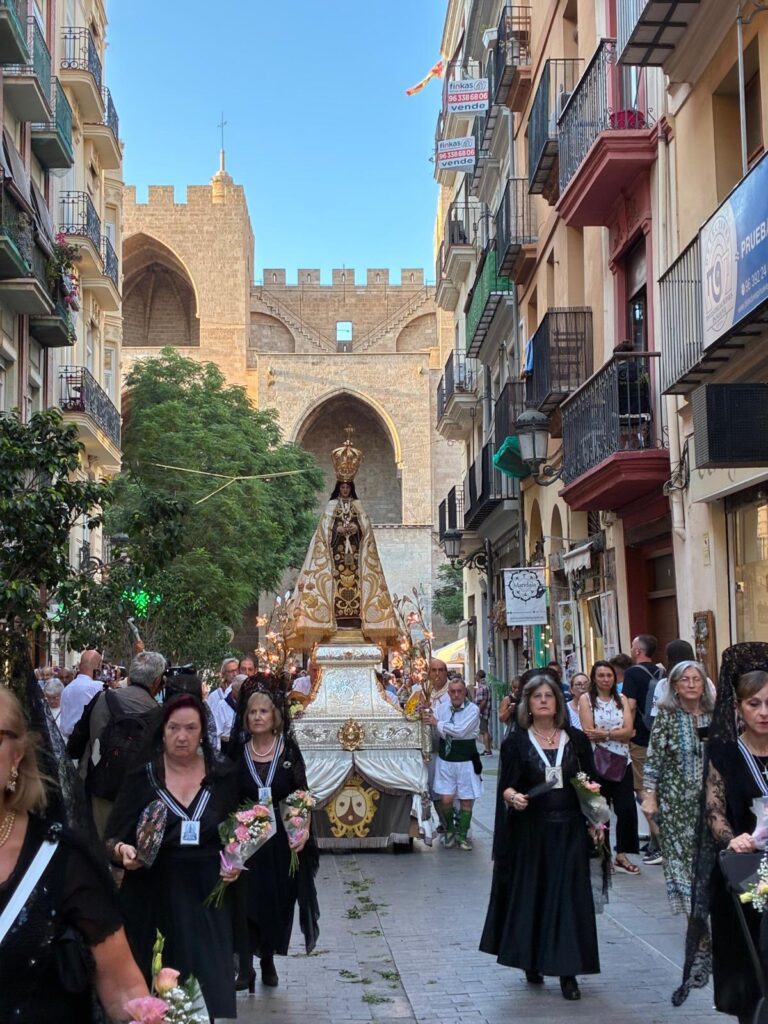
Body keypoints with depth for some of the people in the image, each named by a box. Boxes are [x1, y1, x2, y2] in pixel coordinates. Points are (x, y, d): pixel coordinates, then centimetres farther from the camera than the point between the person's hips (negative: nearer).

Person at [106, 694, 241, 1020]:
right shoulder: (140, 777, -1)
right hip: (151, 894, -1)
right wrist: (122, 850, -21)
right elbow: (112, 837, 0)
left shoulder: (223, 776, 4)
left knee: (205, 983, 0)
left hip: (205, 894, 1)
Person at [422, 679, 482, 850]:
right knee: (445, 799, -3)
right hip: (445, 758, 2)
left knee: (466, 800, 5)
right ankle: (449, 829, 24)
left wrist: (438, 723, -15)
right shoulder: (441, 708, 1)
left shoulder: (473, 709, -10)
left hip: (465, 760, -2)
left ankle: (462, 835, 23)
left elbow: (461, 730, -21)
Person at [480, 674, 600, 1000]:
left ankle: (567, 970, 3)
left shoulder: (576, 739, 5)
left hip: (569, 830, 1)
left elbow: (592, 782, 9)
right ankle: (532, 961, 20)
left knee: (570, 896, -1)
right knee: (532, 894, 5)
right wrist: (513, 796, -24)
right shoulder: (516, 742, 0)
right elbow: (505, 786, -3)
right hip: (531, 831, -1)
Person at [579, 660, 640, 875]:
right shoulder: (586, 699, 0)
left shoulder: (621, 699, 10)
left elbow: (628, 729, -3)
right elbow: (589, 733, -10)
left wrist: (604, 733, -15)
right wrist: (619, 734, -8)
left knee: (627, 809, -2)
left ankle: (622, 855, 11)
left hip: (621, 761, 3)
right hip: (596, 762, -3)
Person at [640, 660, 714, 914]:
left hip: (709, 798, 2)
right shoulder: (667, 716, -5)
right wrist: (650, 796, -9)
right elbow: (653, 758, -6)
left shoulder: (713, 715, 3)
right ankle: (694, 914, 12)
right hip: (676, 801, -2)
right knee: (682, 854, 1)